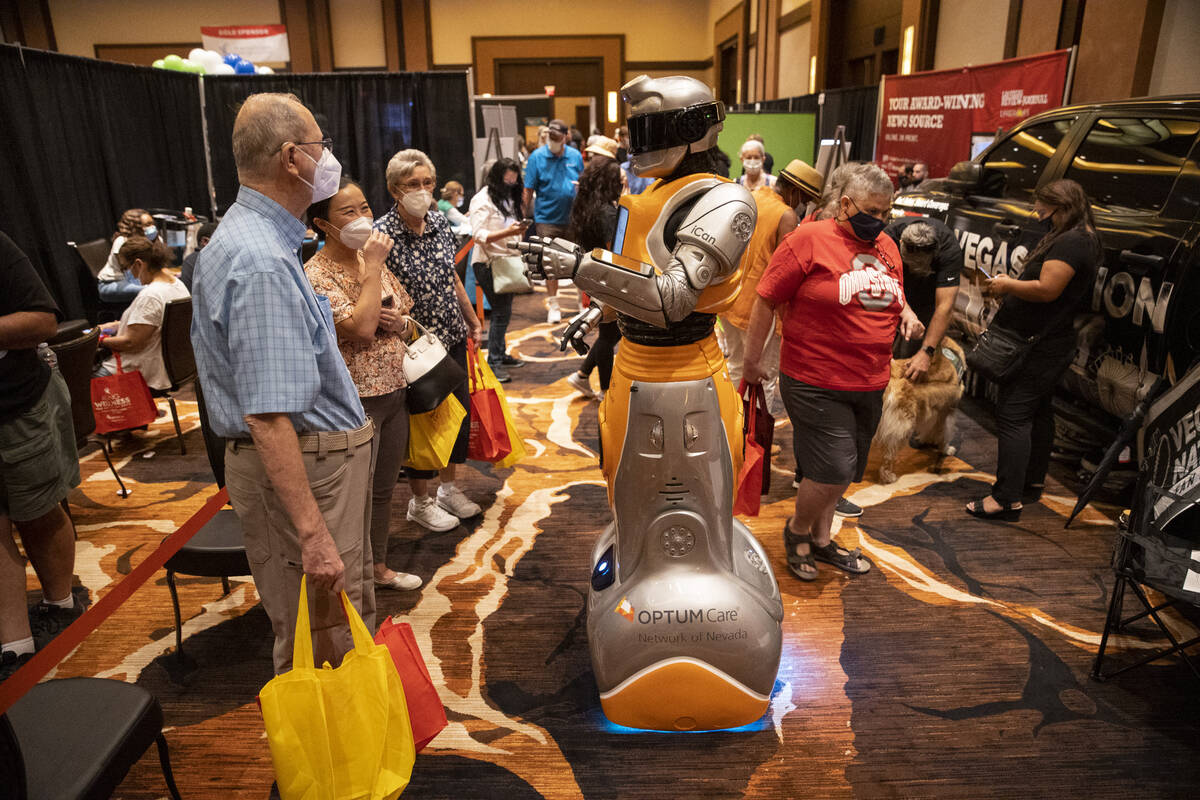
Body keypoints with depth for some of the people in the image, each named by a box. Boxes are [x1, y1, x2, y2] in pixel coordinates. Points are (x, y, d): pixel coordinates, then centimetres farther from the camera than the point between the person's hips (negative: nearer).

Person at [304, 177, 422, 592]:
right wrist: (373, 267, -21)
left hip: (393, 392, 7)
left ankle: (379, 566, 36)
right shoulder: (315, 274, -14)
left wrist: (397, 320, -6)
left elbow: (405, 321, 17)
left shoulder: (373, 258, 8)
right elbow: (360, 327, -27)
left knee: (384, 490, 19)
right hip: (354, 401, -7)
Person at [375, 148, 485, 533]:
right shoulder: (381, 235, -17)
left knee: (459, 413, 15)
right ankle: (420, 502, 28)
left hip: (452, 339, 6)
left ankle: (449, 488, 37)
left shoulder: (439, 222, 3)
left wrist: (472, 319, 21)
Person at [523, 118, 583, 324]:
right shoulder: (537, 157, -3)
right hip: (547, 218, -2)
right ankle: (553, 304, 10)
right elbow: (529, 190, -2)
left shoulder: (575, 156, 4)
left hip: (572, 218, 2)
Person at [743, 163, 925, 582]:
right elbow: (766, 300, -9)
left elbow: (894, 297, 27)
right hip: (816, 384, -7)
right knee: (834, 471, -8)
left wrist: (907, 314, 3)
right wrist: (752, 360, -7)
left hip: (870, 385, 7)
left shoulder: (886, 247, 12)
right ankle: (797, 528, 20)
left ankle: (821, 537, 35)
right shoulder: (809, 240, -10)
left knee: (842, 472, 16)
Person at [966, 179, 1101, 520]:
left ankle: (1007, 498, -10)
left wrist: (1008, 285, -11)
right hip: (1053, 344, 11)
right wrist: (1010, 284, 7)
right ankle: (1033, 482, 32)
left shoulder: (1070, 243, -18)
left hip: (1038, 348, -11)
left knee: (1013, 416, -11)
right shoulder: (1082, 240, 17)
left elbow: (1047, 289, -26)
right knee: (1038, 412, 19)